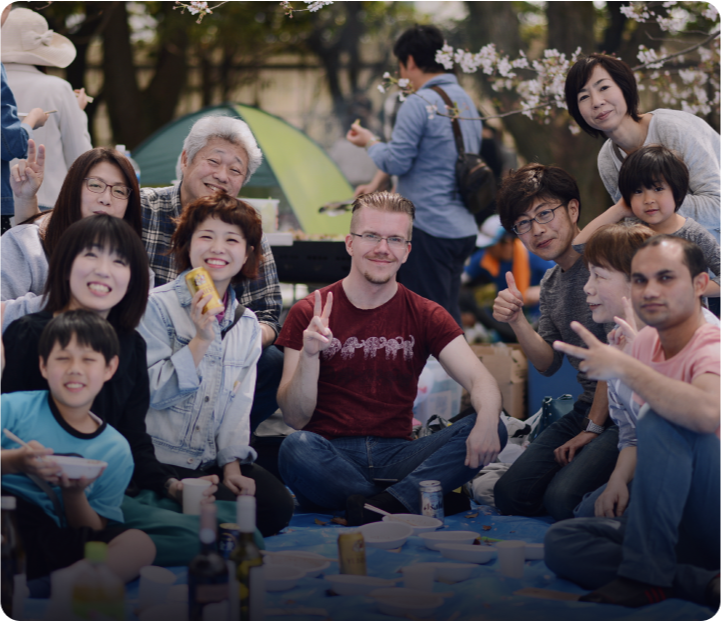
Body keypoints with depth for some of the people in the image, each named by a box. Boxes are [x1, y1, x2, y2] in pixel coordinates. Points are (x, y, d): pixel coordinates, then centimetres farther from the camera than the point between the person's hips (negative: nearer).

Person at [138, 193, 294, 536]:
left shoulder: (247, 325, 12)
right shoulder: (157, 306, -6)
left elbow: (239, 404, 10)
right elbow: (152, 394, -15)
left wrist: (232, 466, -3)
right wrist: (201, 341, -21)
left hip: (215, 459, 6)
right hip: (160, 457, -6)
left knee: (277, 506, -15)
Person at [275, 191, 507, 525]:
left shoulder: (426, 316, 9)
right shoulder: (309, 314, 2)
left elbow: (480, 379, -5)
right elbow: (295, 418, -4)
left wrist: (487, 419, -29)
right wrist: (309, 356, -23)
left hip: (396, 455, 2)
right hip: (331, 457, -2)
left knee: (493, 430, -21)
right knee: (296, 448, -36)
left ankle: (385, 505, -35)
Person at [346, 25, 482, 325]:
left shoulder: (418, 103, -13)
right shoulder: (467, 101, 14)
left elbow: (397, 162, -15)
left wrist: (370, 143, 6)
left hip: (428, 229, -9)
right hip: (463, 229, 9)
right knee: (449, 317, 14)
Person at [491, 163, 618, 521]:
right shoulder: (550, 284, 13)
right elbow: (549, 364, 12)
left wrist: (593, 427, -12)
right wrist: (516, 321, -7)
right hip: (587, 410, 9)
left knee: (563, 498, -25)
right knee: (510, 495, 1)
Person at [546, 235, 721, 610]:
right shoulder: (646, 342, 9)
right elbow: (636, 433, 26)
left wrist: (625, 368, -31)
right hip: (679, 525, 9)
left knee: (663, 426, -30)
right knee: (560, 542, -7)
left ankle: (644, 575, -23)